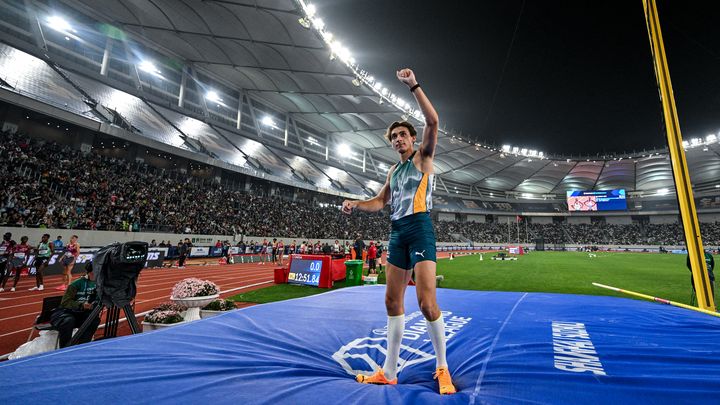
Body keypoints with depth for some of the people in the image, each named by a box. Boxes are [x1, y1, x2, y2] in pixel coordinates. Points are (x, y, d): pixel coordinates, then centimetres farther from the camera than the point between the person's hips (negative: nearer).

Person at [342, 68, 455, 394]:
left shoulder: (423, 157, 5)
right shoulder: (393, 171, 22)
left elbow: (432, 121, -10)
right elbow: (381, 201, 18)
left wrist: (413, 85, -9)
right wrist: (356, 204, 0)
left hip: (419, 228, -7)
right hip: (397, 233, 7)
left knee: (426, 302, -11)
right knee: (393, 301, 7)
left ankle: (442, 368, 14)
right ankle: (389, 372, 19)